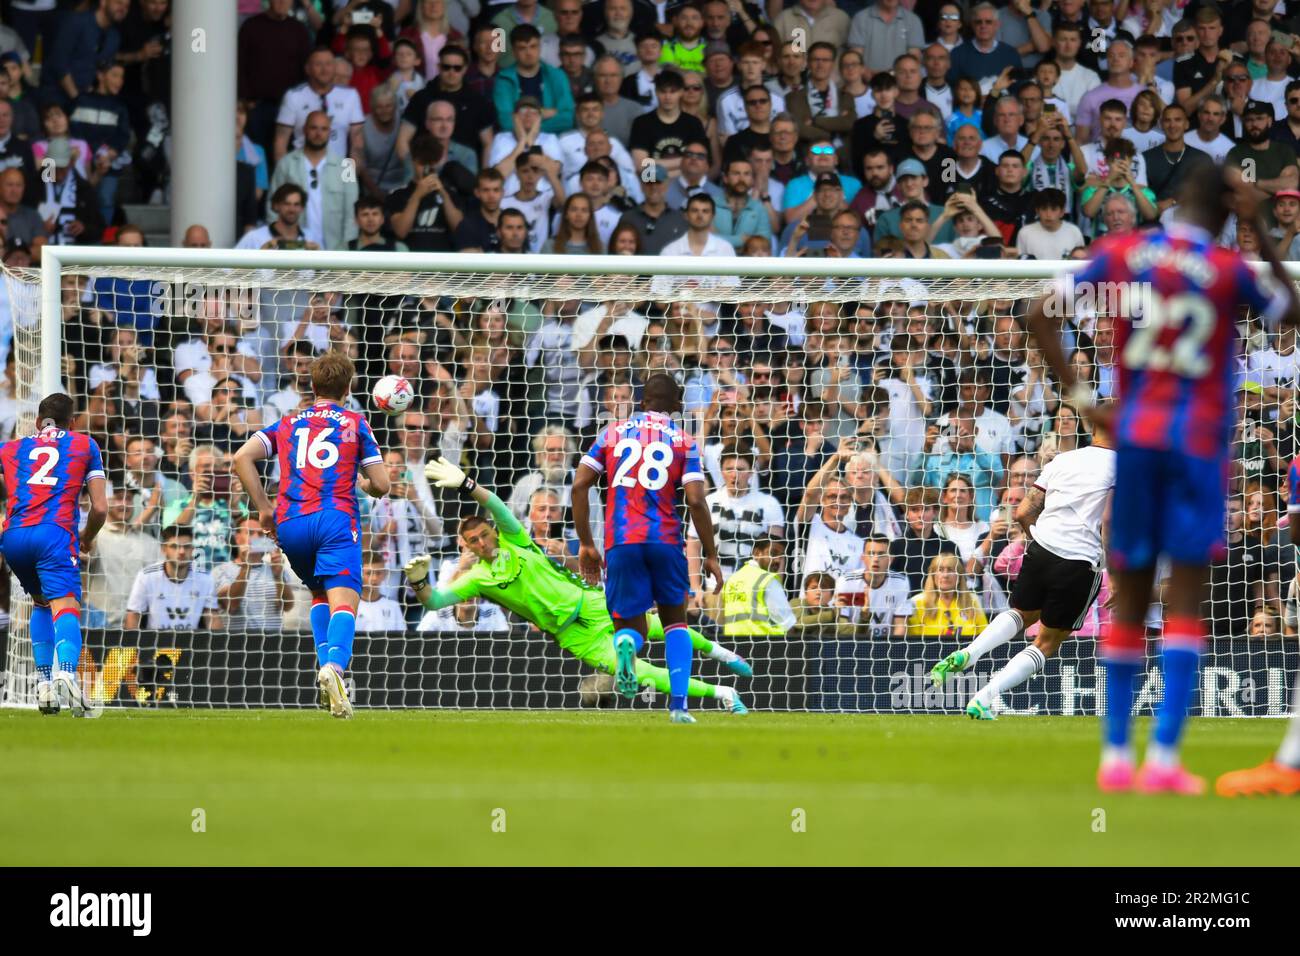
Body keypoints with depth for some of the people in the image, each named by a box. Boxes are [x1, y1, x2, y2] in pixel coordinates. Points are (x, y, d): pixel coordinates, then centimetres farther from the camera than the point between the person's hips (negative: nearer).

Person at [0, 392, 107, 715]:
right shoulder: (85, 445, 19)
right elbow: (100, 508, 13)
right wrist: (88, 538, 31)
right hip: (55, 533, -3)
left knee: (41, 602, 24)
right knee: (65, 605, -14)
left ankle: (44, 683, 13)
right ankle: (66, 671, -43)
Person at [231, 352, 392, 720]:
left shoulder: (287, 424, 21)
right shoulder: (355, 423, 15)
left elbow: (241, 458, 6)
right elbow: (380, 485, 10)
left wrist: (263, 507, 11)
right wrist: (360, 482, 32)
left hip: (290, 523, 3)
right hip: (336, 519, -3)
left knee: (319, 594, 26)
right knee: (343, 601, -15)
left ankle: (324, 664, 9)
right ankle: (335, 664, -42)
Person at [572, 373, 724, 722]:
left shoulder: (612, 434, 12)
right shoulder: (683, 442, 6)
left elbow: (579, 486, 5)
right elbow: (695, 501, -4)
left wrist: (585, 544, 11)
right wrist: (711, 555, 3)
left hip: (621, 542, 1)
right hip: (666, 541, -1)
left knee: (632, 625, 11)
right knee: (675, 618, 18)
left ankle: (626, 644, -29)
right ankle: (678, 704, 4)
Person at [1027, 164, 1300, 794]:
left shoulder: (1120, 254, 3)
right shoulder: (1229, 270, -4)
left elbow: (1040, 316, 0)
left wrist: (1078, 396, 3)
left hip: (1134, 435, 3)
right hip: (1198, 444, -3)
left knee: (1130, 594, 11)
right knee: (1185, 601, -4)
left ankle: (1116, 756, 10)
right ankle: (1164, 757, -14)